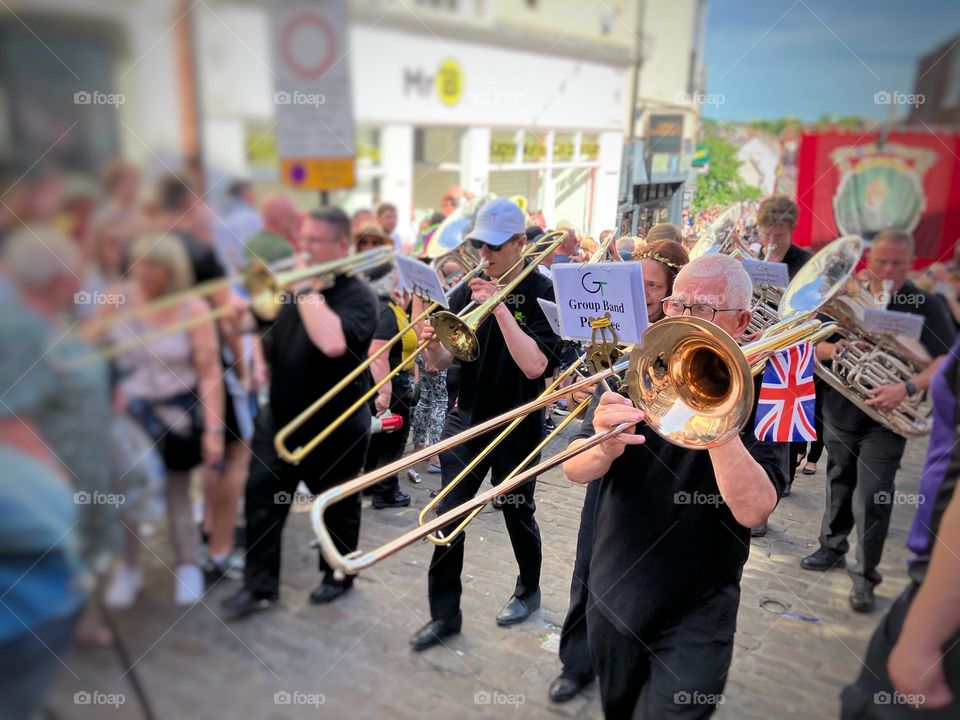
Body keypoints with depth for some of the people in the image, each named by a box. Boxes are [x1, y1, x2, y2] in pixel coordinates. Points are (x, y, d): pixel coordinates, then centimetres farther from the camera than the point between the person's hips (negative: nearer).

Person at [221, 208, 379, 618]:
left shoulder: (358, 297, -15)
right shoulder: (293, 286, 7)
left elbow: (333, 343, -36)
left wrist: (309, 291, -26)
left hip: (335, 427, -5)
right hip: (281, 418, 6)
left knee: (338, 506, 12)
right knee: (262, 497, 3)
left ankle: (338, 575, 33)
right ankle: (260, 585, 16)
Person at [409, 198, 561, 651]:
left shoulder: (542, 293, -12)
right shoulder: (469, 290, 2)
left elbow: (535, 366, -24)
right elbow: (441, 363, 2)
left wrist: (499, 307, -28)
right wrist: (432, 345, -21)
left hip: (517, 425, -4)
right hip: (466, 418, 4)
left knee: (517, 513, 13)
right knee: (447, 516, 2)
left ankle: (529, 590, 39)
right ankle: (444, 613, 17)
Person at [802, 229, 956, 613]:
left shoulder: (925, 305, -7)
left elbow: (947, 361, -14)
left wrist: (907, 387, -30)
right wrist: (832, 349, -19)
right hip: (840, 413, 4)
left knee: (870, 499, -6)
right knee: (839, 486, 18)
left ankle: (865, 577, 10)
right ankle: (833, 547, 37)